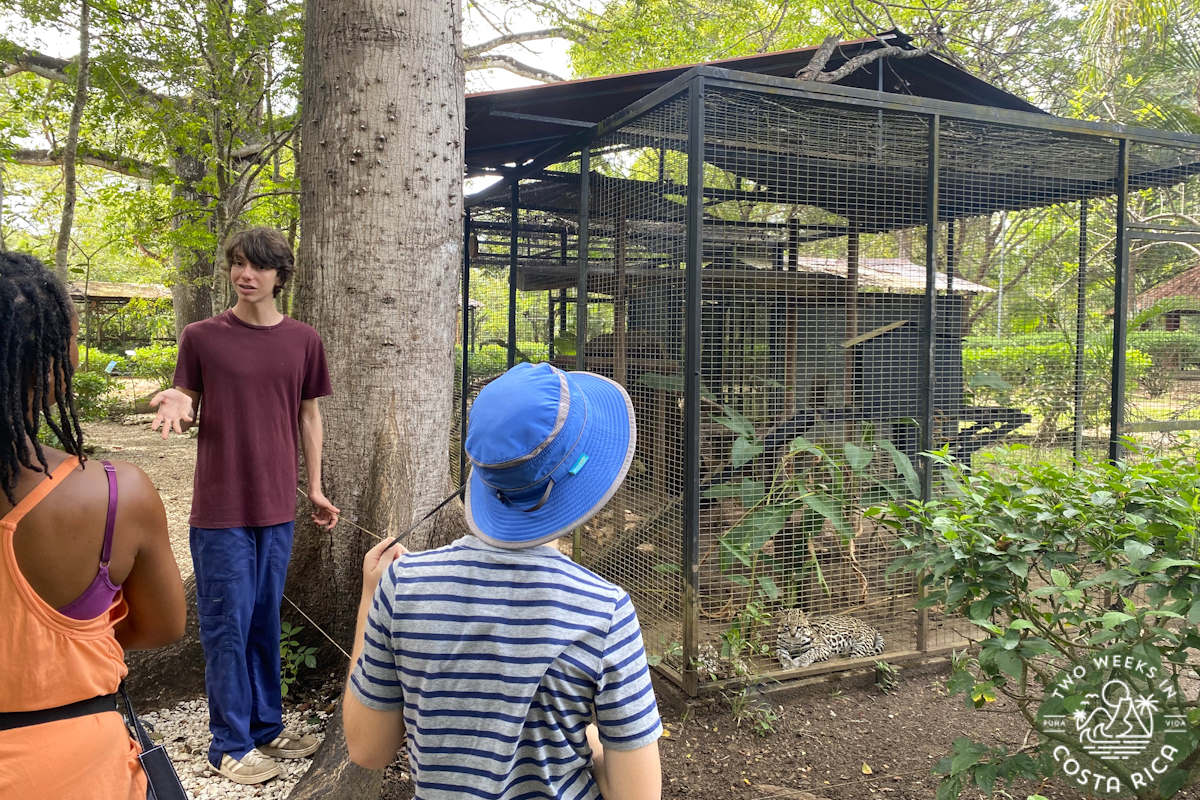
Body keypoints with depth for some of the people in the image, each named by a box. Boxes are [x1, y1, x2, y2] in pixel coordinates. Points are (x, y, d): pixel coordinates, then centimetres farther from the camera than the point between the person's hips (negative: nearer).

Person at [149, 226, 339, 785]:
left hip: (277, 507, 3)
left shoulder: (303, 341, 3)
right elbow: (189, 416, 3)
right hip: (220, 508, -2)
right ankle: (231, 743, 20)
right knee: (227, 624, 5)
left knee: (265, 620, 15)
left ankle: (266, 726, 30)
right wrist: (176, 405, -21)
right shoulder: (201, 337, -3)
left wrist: (315, 488, 10)